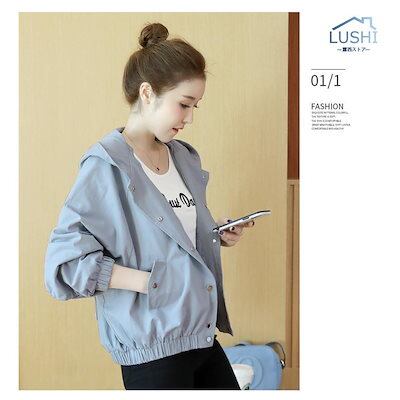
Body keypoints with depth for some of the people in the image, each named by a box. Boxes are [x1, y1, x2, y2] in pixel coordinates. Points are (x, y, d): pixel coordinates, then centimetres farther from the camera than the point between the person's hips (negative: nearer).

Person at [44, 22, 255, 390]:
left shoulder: (185, 156, 8)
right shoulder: (106, 166, -14)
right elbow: (67, 259, -18)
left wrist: (218, 236, 2)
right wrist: (148, 281, -21)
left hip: (202, 331, 7)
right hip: (152, 348, -7)